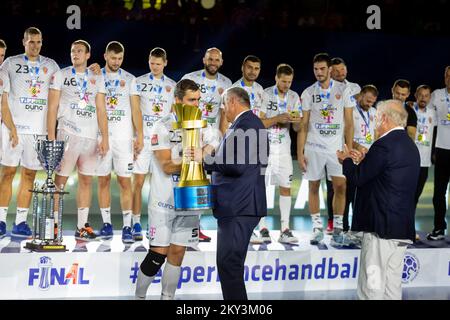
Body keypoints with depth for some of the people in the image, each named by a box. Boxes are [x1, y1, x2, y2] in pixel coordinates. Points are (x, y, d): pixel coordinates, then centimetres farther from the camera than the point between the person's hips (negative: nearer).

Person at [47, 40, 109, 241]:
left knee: (86, 180, 4)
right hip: (68, 134, -3)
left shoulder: (97, 79, 14)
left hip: (91, 136, 3)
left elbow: (101, 110, 11)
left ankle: (82, 226, 10)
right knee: (60, 180, -4)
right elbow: (52, 107, 0)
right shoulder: (61, 75, 5)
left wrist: (105, 138, 1)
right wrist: (51, 138, -8)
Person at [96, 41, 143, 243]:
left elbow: (136, 110, 5)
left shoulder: (129, 79, 8)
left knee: (125, 181, -4)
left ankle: (127, 227, -2)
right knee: (103, 180, 4)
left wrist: (140, 136, -5)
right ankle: (106, 224, 13)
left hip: (124, 137, -1)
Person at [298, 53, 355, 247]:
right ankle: (317, 228, 14)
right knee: (313, 187, 4)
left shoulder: (343, 90, 1)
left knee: (340, 187, -5)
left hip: (336, 147, -1)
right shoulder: (308, 93, 3)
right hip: (313, 147, 1)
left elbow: (349, 123, 1)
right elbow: (303, 125, 4)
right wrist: (300, 153, -3)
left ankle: (337, 229, 4)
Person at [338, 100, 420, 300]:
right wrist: (364, 161, 21)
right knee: (392, 281, 13)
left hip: (381, 225, -9)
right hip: (403, 226, 9)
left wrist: (347, 160, 7)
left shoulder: (384, 145, -15)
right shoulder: (410, 146, 13)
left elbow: (358, 178, -11)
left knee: (372, 282, -4)